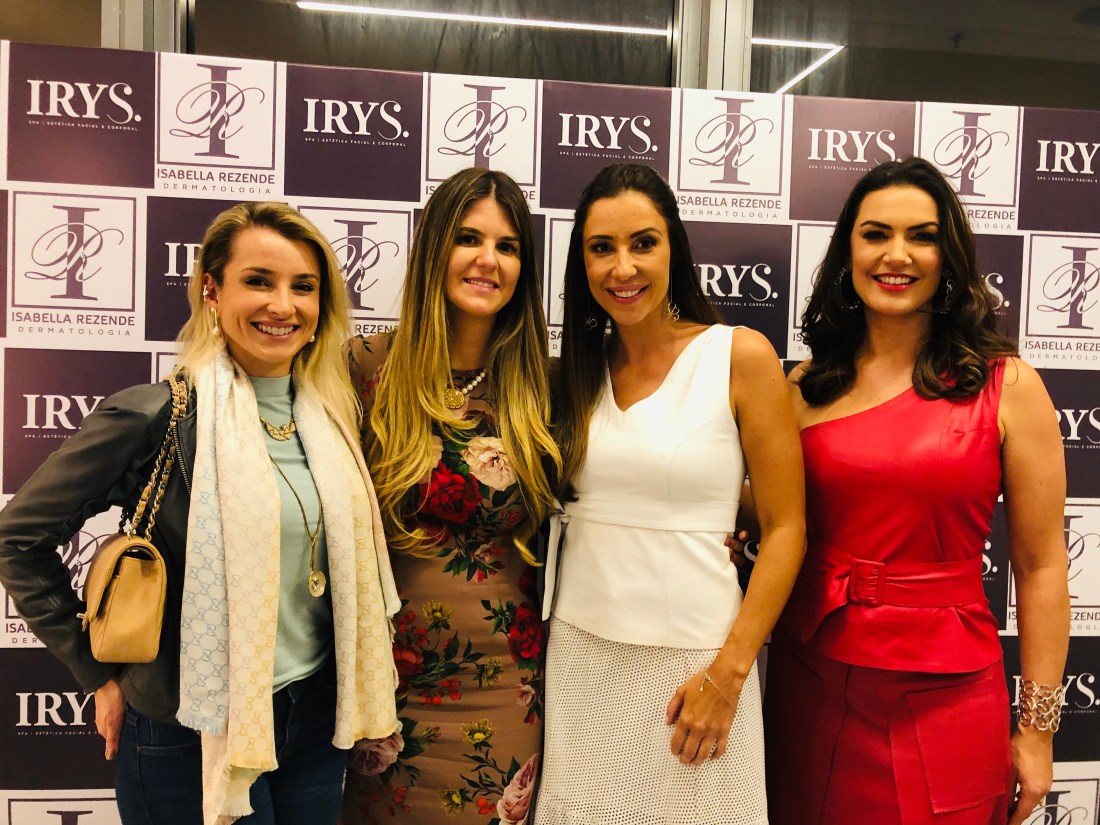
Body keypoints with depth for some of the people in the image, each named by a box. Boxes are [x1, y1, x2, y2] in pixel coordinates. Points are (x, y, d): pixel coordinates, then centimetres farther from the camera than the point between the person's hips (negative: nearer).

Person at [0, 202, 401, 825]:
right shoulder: (153, 417, -16)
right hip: (197, 731, -5)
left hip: (318, 719, 5)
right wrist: (104, 674, -7)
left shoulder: (332, 414, 0)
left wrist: (360, 702, 7)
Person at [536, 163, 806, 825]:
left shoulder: (741, 356, -7)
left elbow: (785, 529, -8)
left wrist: (728, 672, -12)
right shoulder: (580, 367, 5)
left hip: (694, 657, -3)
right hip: (581, 651, 4)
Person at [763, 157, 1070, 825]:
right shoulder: (807, 387, 1)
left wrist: (1037, 727, -2)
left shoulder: (1009, 387, -6)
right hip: (812, 683, 3)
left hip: (944, 694, -2)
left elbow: (1040, 566, -4)